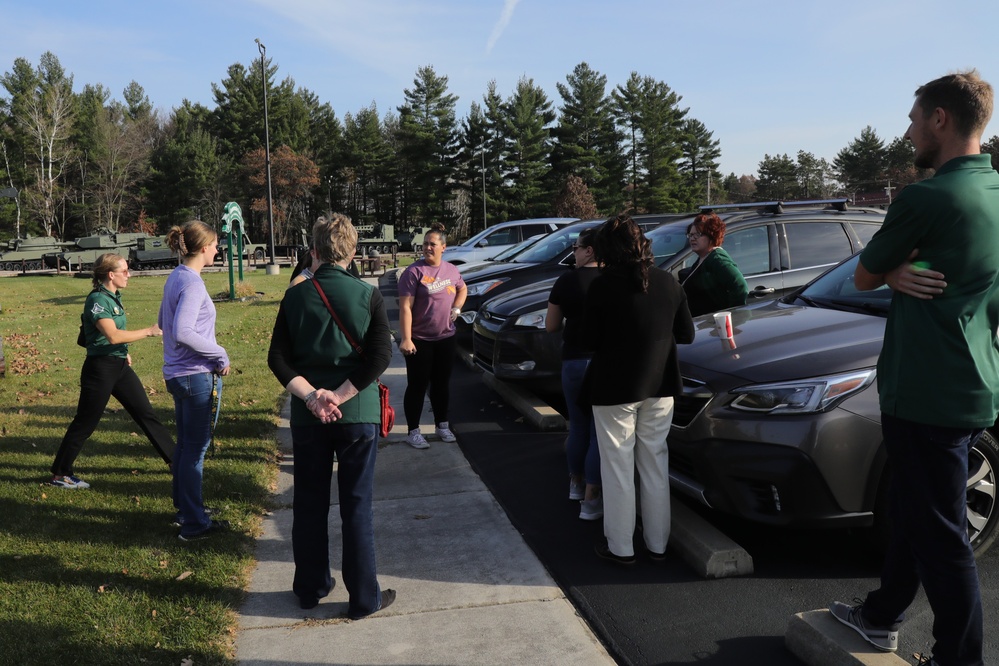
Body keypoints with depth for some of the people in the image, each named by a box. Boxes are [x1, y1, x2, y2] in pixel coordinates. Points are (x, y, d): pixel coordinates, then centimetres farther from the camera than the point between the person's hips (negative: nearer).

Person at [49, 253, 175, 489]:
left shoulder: (114, 297, 10)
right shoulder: (97, 299, -17)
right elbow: (113, 335, -28)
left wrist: (123, 352, 12)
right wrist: (149, 331, -24)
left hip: (120, 366, 8)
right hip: (100, 368, -8)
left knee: (146, 414, 9)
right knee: (85, 423, 2)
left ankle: (175, 459, 14)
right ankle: (60, 474, 16)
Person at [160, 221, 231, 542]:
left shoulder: (176, 277, 10)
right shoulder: (191, 283, -19)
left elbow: (164, 322, 22)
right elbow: (182, 332, -29)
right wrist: (220, 355, -18)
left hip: (177, 373, 10)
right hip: (195, 375, -10)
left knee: (186, 443, 20)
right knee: (196, 447, -2)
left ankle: (185, 507, 34)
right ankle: (193, 524, 6)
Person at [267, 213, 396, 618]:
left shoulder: (295, 296, 0)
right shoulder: (367, 295, -6)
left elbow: (278, 359, -4)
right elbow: (381, 356, -15)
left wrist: (311, 396, -10)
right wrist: (338, 397, -15)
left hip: (307, 417, 2)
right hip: (357, 414, -2)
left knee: (309, 505, 15)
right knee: (356, 507, 6)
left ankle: (311, 588, 29)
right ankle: (364, 598, 15)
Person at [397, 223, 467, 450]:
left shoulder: (451, 270, 4)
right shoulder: (414, 271, -12)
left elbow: (463, 289, 25)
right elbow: (405, 307, -16)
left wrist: (456, 308, 6)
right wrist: (406, 339, -22)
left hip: (446, 338, 5)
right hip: (419, 340, -5)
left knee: (442, 384, 15)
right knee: (417, 386, 1)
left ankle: (443, 426, 29)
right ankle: (413, 431, 10)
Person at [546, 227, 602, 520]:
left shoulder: (566, 282, -2)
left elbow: (551, 326, 4)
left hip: (574, 361, 2)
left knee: (578, 425, 21)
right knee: (600, 431, 5)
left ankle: (576, 484, 37)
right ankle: (590, 501, 7)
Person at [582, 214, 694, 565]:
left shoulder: (603, 287, -15)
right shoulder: (669, 283, -2)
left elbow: (591, 339, -7)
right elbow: (686, 335, 4)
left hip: (614, 389, -4)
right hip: (660, 387, 5)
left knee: (618, 468, 8)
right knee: (655, 464, 16)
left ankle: (620, 547, 16)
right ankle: (657, 544, 25)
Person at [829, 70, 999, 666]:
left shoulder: (926, 199, -19)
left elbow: (863, 277, -8)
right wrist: (902, 272, -4)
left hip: (927, 393, -9)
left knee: (940, 533, 2)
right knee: (911, 510, 21)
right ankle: (882, 618, 37)